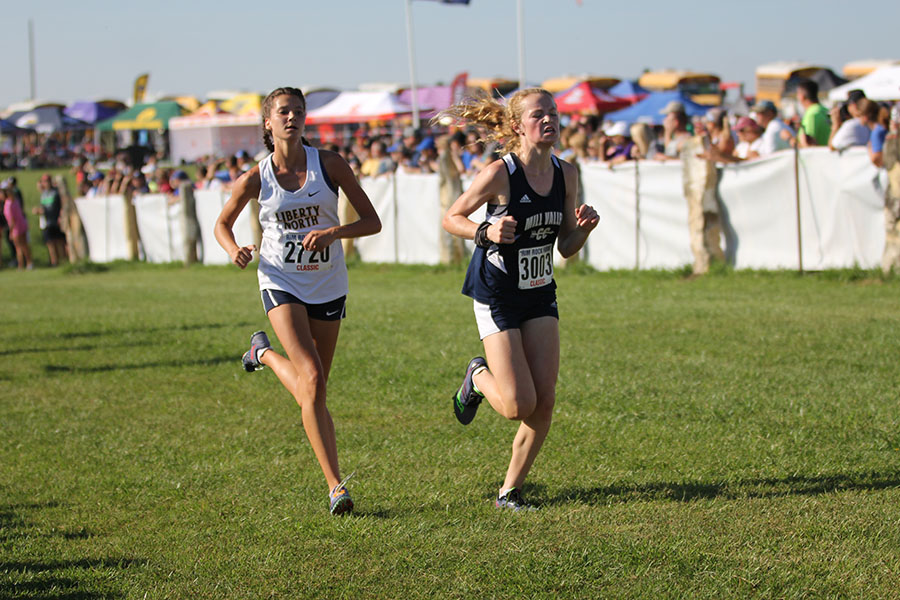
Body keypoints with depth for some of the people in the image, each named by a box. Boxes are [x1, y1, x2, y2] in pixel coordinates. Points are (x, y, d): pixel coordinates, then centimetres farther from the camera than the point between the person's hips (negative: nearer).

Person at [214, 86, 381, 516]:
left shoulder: (330, 165, -6)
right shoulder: (256, 178, -5)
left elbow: (372, 221, -3)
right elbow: (222, 224, 10)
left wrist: (334, 232, -21)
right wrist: (235, 251, -12)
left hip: (327, 284, 2)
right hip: (281, 283, -2)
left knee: (313, 388, 9)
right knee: (312, 381, -19)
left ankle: (264, 354, 41)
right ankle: (335, 486, -15)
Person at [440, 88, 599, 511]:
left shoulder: (566, 174, -1)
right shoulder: (500, 174, -17)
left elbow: (566, 248, 7)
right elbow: (451, 218, -6)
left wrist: (583, 228, -13)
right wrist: (486, 232, -24)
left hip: (540, 294, 5)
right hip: (497, 297, -5)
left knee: (544, 402, -2)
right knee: (519, 405, -10)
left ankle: (510, 490, 14)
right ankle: (479, 378, 25)